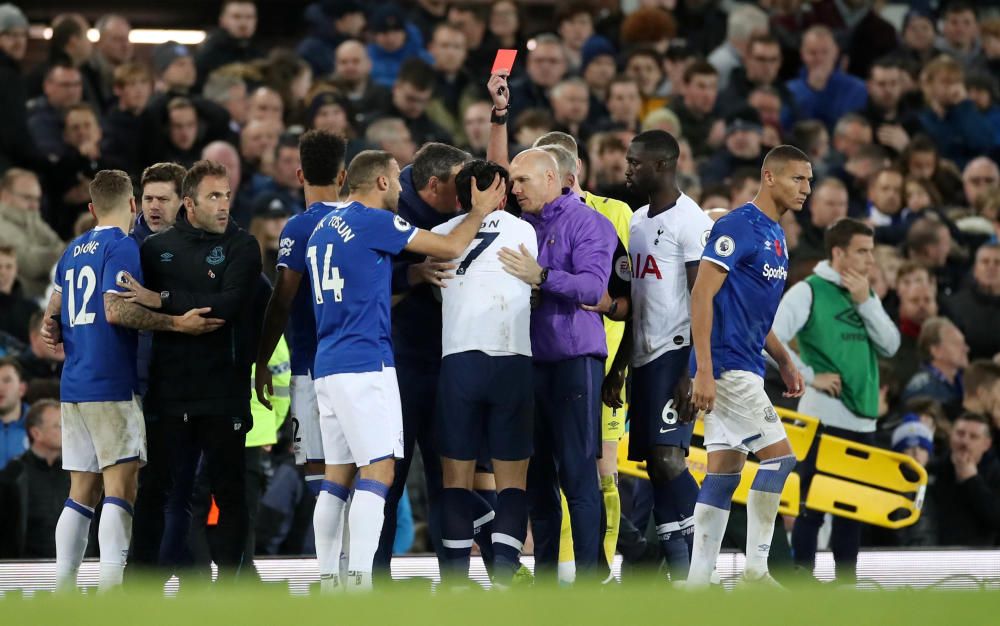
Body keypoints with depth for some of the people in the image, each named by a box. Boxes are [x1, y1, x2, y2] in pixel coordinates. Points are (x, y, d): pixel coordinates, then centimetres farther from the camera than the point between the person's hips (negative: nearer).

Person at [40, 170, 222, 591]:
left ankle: (63, 588, 10)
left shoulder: (74, 250, 17)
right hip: (111, 386, -8)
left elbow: (55, 307, 17)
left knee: (82, 491, 11)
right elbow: (116, 310, -17)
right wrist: (178, 324, -19)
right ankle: (111, 588, -19)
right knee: (120, 486, -10)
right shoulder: (122, 246, -7)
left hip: (73, 385, 8)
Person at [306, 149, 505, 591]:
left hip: (327, 367, 9)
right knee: (378, 471, -10)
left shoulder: (324, 228, 18)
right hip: (366, 363, -9)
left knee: (338, 476, 10)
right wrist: (480, 211, 14)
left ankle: (329, 583, 8)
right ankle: (359, 583, -18)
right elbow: (450, 248, -2)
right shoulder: (374, 222, -8)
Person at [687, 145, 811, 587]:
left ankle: (697, 582, 7)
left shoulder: (775, 235, 16)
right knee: (778, 456, -8)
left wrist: (784, 363, 20)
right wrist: (704, 372, -23)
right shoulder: (738, 226, -13)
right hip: (728, 365, -9)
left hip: (744, 366, 9)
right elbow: (702, 295, -19)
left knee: (725, 470, 7)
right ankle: (755, 567, -2)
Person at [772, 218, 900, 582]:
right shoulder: (808, 292, -5)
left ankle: (847, 584, 17)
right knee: (811, 507, -5)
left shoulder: (866, 294, 16)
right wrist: (809, 376, -13)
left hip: (862, 420, 7)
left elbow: (890, 346, 6)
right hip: (822, 418, -7)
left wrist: (865, 302, -4)